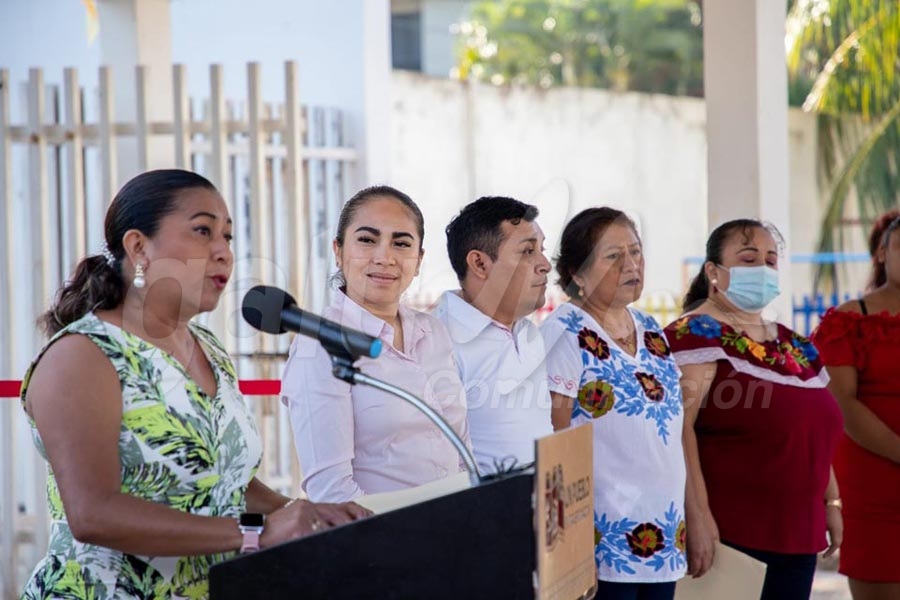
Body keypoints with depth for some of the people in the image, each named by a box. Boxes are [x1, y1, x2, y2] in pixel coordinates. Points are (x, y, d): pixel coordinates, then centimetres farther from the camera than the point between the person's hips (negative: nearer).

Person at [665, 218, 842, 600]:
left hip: (797, 530, 8)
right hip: (728, 532, -8)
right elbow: (679, 429, -19)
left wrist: (830, 502, 19)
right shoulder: (697, 336, -9)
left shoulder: (794, 346, 16)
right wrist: (697, 515, -25)